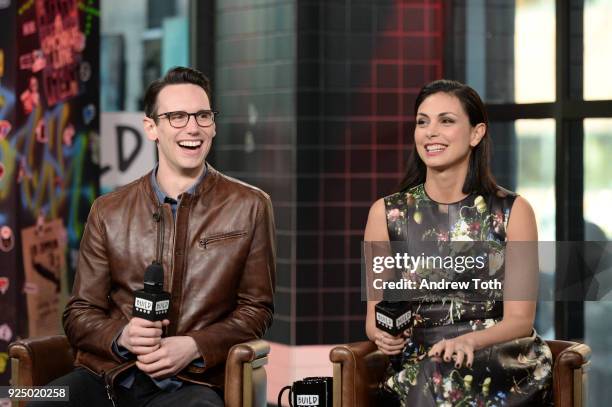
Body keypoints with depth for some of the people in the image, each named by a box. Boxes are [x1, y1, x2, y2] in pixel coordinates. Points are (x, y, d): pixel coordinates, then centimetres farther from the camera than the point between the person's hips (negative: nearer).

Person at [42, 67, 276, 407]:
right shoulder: (109, 212, 12)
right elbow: (80, 313, 14)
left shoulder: (249, 207, 9)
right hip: (107, 376, 1)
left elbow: (257, 309, 9)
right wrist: (122, 337, -9)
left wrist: (195, 347, -9)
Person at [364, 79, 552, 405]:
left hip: (497, 362, -1)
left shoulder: (513, 211, 3)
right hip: (417, 364, 1)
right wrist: (381, 334, -16)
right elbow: (373, 315, 9)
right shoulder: (386, 213, 6)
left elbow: (519, 319, -2)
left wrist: (469, 341, -22)